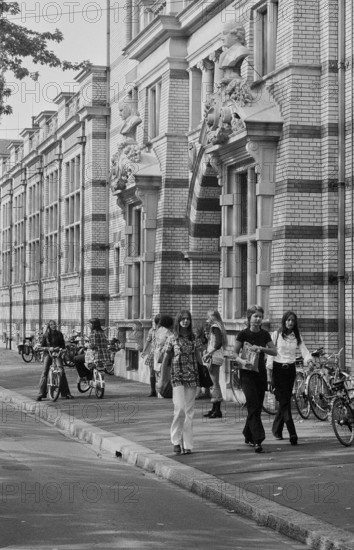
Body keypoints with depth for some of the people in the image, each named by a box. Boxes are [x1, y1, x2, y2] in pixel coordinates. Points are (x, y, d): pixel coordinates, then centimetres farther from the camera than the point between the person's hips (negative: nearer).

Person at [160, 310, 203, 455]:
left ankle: (187, 444, 8)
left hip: (192, 377, 3)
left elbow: (198, 357, 14)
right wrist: (162, 379, 2)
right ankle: (176, 440, 2)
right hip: (177, 377, -3)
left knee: (189, 411, 4)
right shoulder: (172, 339, -1)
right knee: (180, 408, -15)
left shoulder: (193, 338, 8)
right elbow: (165, 359, 3)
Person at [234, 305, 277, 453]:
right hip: (247, 373, -4)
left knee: (257, 407, 9)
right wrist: (241, 361, -22)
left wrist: (261, 348, -14)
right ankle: (257, 440, -19)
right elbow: (235, 353, -2)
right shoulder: (243, 334, -6)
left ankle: (248, 436, 27)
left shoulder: (265, 334, 5)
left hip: (261, 373, 5)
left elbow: (274, 351, 3)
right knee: (253, 406, -14)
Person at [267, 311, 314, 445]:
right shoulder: (276, 334, -2)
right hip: (278, 369, -4)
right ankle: (292, 433, -17)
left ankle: (277, 429, 27)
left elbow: (304, 349, -3)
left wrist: (308, 358, -25)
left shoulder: (297, 336, 7)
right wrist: (269, 368, -10)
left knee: (285, 400, 9)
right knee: (284, 401, -11)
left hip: (291, 369, 4)